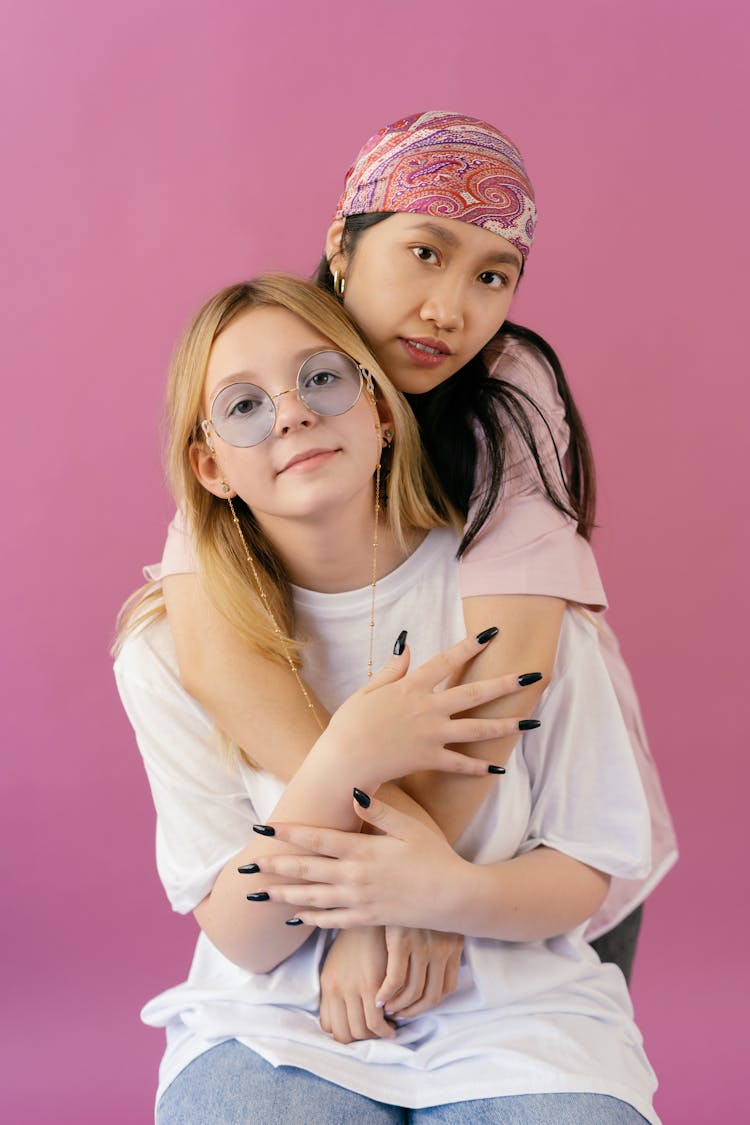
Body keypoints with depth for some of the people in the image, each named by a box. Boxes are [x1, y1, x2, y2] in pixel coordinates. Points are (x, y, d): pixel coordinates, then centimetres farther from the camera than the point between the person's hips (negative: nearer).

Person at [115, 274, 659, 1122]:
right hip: (279, 1020, -1)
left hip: (511, 1011, 2)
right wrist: (345, 765, -21)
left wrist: (450, 892, -23)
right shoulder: (170, 647, -4)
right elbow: (244, 939, -5)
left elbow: (584, 874, -1)